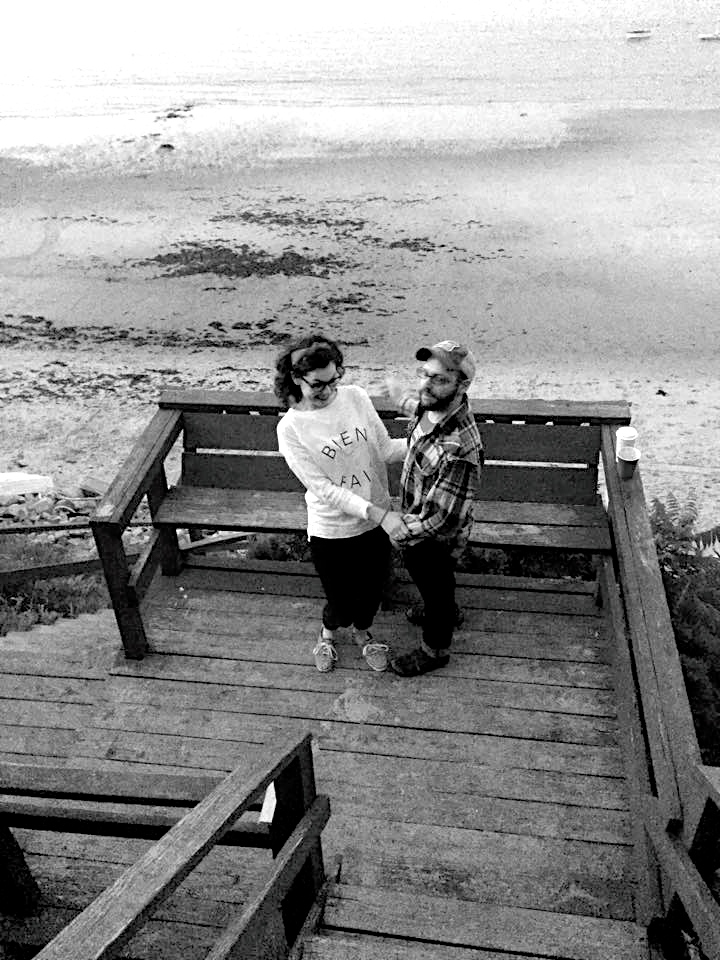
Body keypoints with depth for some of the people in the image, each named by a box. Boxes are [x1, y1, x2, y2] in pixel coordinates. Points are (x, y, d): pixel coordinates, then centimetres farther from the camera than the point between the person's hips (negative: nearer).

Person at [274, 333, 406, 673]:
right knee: (341, 602, 13)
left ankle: (362, 631, 55)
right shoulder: (291, 428, -19)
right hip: (331, 532, -3)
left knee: (371, 590, 22)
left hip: (377, 521, 4)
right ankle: (328, 632, 50)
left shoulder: (355, 396, -8)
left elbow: (384, 449, -1)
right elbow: (323, 488, -21)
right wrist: (377, 513, -28)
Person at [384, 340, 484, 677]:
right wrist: (403, 401, 27)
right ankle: (446, 611, 65)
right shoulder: (433, 407, -17)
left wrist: (403, 529, -22)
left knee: (435, 585, 20)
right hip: (416, 517, 8)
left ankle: (434, 650, 49)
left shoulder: (460, 449, -43)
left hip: (435, 539, -8)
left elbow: (445, 519, -36)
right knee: (421, 574, 34)